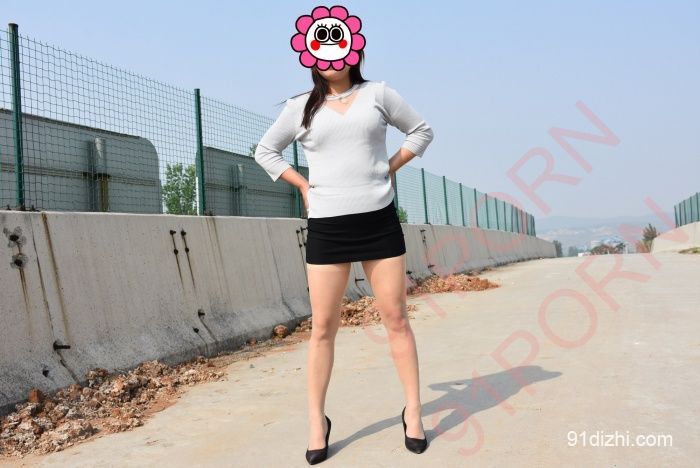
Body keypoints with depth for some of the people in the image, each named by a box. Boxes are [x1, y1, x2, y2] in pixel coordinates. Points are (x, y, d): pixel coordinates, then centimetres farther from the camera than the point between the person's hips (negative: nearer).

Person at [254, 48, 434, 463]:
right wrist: (303, 184, 6)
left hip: (379, 221, 0)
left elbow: (422, 131, 16)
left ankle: (413, 410, 15)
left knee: (396, 319, 3)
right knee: (323, 327, 1)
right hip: (327, 227, 0)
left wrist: (390, 167, 4)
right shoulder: (301, 107, 7)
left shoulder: (378, 94, 6)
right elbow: (265, 150, 18)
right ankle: (317, 421, 13)